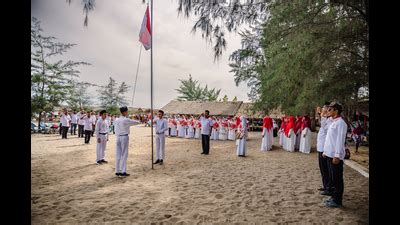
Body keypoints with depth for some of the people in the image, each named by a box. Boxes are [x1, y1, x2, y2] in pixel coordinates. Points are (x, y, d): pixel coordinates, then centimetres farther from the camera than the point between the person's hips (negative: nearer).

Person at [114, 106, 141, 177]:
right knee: (124, 155, -1)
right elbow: (135, 122, 0)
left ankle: (117, 171, 15)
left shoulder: (116, 120, 6)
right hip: (124, 137, -6)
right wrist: (139, 121, 21)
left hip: (118, 137, 6)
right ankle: (123, 172, 2)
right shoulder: (126, 120, -12)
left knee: (118, 155, 9)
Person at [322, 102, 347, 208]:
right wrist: (325, 151, 19)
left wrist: (337, 155, -22)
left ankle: (337, 201, 9)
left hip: (336, 156, -9)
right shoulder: (333, 123, 14)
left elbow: (340, 140, -20)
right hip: (330, 155, 9)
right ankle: (334, 197, 27)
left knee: (337, 179, 0)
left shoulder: (340, 123, -15)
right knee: (332, 177, 16)